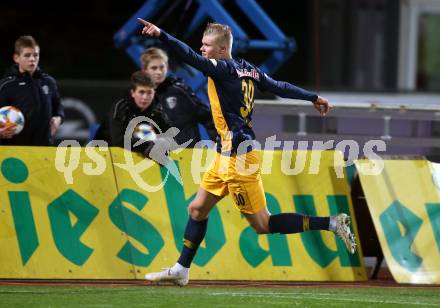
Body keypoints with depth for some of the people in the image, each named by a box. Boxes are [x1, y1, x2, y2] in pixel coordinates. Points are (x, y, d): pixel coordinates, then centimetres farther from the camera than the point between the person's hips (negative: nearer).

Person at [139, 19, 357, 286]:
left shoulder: (224, 69, -16)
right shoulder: (248, 69, 8)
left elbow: (191, 57, -31)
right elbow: (281, 87, 15)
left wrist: (161, 35, -38)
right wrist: (314, 98, 27)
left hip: (238, 159, -10)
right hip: (227, 157, 10)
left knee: (262, 224, -4)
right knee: (198, 209, 14)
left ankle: (331, 224, -4)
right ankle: (180, 270, 22)